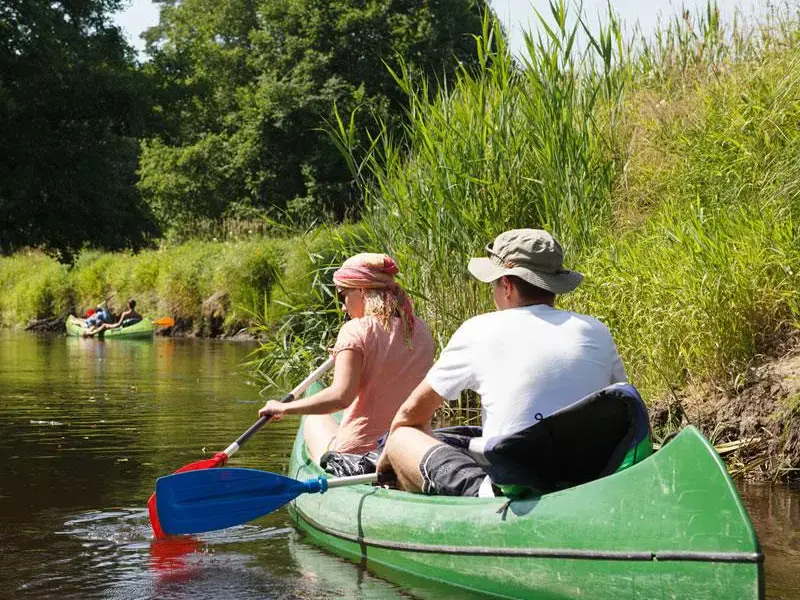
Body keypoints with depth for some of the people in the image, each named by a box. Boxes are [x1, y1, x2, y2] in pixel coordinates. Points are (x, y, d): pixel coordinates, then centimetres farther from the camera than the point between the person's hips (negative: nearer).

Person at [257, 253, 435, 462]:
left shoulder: (356, 330, -13)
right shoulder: (421, 331, 4)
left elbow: (340, 396, -24)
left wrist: (284, 408, -12)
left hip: (356, 452, -5)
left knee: (315, 418, 27)